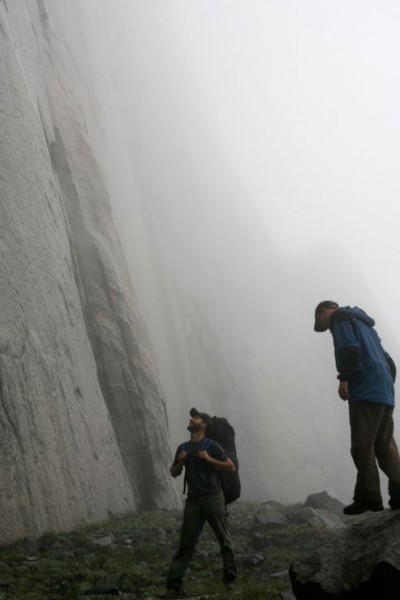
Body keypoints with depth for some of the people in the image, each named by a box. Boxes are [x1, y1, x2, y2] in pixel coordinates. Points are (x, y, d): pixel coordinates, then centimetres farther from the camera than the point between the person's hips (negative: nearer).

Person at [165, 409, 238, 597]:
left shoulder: (212, 445, -4)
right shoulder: (183, 448, 9)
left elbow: (231, 466, -7)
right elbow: (174, 473, 17)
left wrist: (209, 459, -16)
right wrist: (180, 462, -4)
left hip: (213, 497, -3)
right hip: (193, 500, 3)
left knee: (224, 539, 5)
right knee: (186, 543, -1)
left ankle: (230, 578, 17)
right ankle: (173, 583, -3)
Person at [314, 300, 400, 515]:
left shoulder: (340, 317, 6)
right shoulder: (362, 322, 32)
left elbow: (349, 347, -13)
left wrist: (344, 378, -16)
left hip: (365, 390, -9)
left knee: (362, 445, -10)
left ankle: (369, 497, -13)